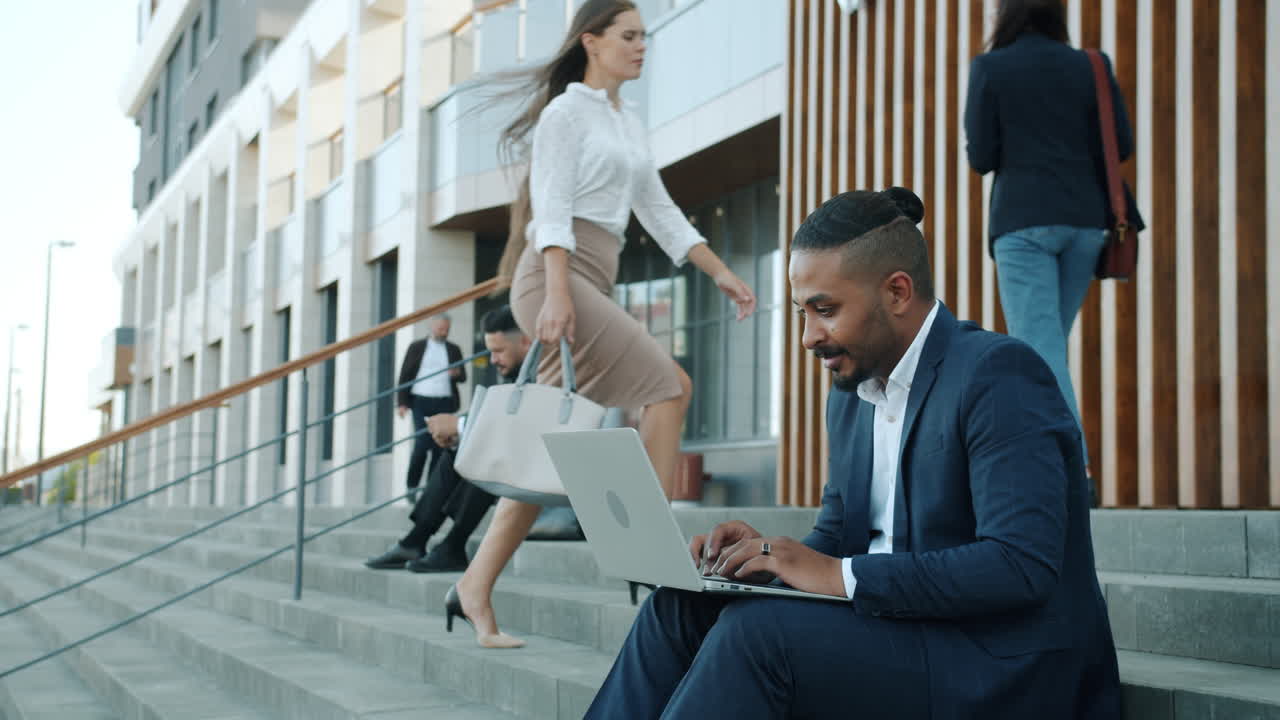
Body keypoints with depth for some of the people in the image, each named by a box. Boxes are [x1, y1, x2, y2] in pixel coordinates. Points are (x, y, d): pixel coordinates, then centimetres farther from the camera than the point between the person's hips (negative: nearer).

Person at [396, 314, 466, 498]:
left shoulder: (454, 350, 12)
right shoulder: (416, 347, 5)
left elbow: (463, 377, 10)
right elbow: (405, 375, 4)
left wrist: (457, 374, -15)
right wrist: (402, 402, -4)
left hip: (444, 403, 3)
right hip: (420, 401, -3)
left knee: (439, 446, 0)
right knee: (422, 443, -12)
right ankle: (412, 485, 3)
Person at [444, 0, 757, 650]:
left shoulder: (630, 125, 24)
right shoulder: (566, 113, -1)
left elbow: (661, 213, 24)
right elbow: (551, 208, -12)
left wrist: (721, 273, 15)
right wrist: (557, 292, -24)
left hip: (594, 284, 8)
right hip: (556, 275, -8)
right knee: (668, 385, -18)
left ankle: (474, 593, 6)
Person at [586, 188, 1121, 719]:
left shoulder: (997, 374, -14)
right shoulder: (851, 397, 13)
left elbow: (1022, 565, -24)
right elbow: (836, 540, 19)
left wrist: (840, 575, -23)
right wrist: (772, 555, -4)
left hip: (997, 667, -8)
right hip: (899, 631, 8)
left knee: (756, 630, -26)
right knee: (680, 608, -5)